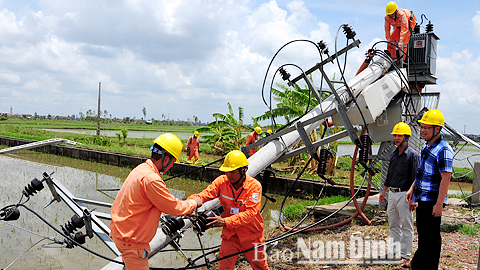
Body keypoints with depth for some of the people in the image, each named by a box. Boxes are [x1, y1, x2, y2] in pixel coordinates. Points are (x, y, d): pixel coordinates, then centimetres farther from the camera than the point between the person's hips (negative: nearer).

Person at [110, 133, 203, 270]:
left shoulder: (141, 169, 6)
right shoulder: (151, 179, -27)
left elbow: (163, 201, 17)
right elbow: (174, 207, -17)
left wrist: (185, 209, 16)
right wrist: (194, 203, 1)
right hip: (130, 238, -10)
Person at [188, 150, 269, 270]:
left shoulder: (254, 186, -18)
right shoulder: (222, 181, -8)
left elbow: (251, 213, -28)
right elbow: (204, 195, -17)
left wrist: (225, 222, -38)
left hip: (251, 236, -2)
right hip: (230, 235, 2)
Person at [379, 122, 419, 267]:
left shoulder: (413, 155, -11)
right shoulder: (394, 154, 13)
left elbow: (415, 178, -15)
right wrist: (384, 191, 21)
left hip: (404, 194, -8)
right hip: (392, 194, 8)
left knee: (406, 226, 1)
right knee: (393, 225, 14)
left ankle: (405, 255, 8)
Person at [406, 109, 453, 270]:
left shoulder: (443, 150, -19)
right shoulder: (426, 145, 11)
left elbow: (446, 179, -22)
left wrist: (439, 204, -24)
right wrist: (412, 190, 20)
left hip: (433, 200, -9)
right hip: (422, 198, 9)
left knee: (432, 235, 0)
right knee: (422, 232, 21)